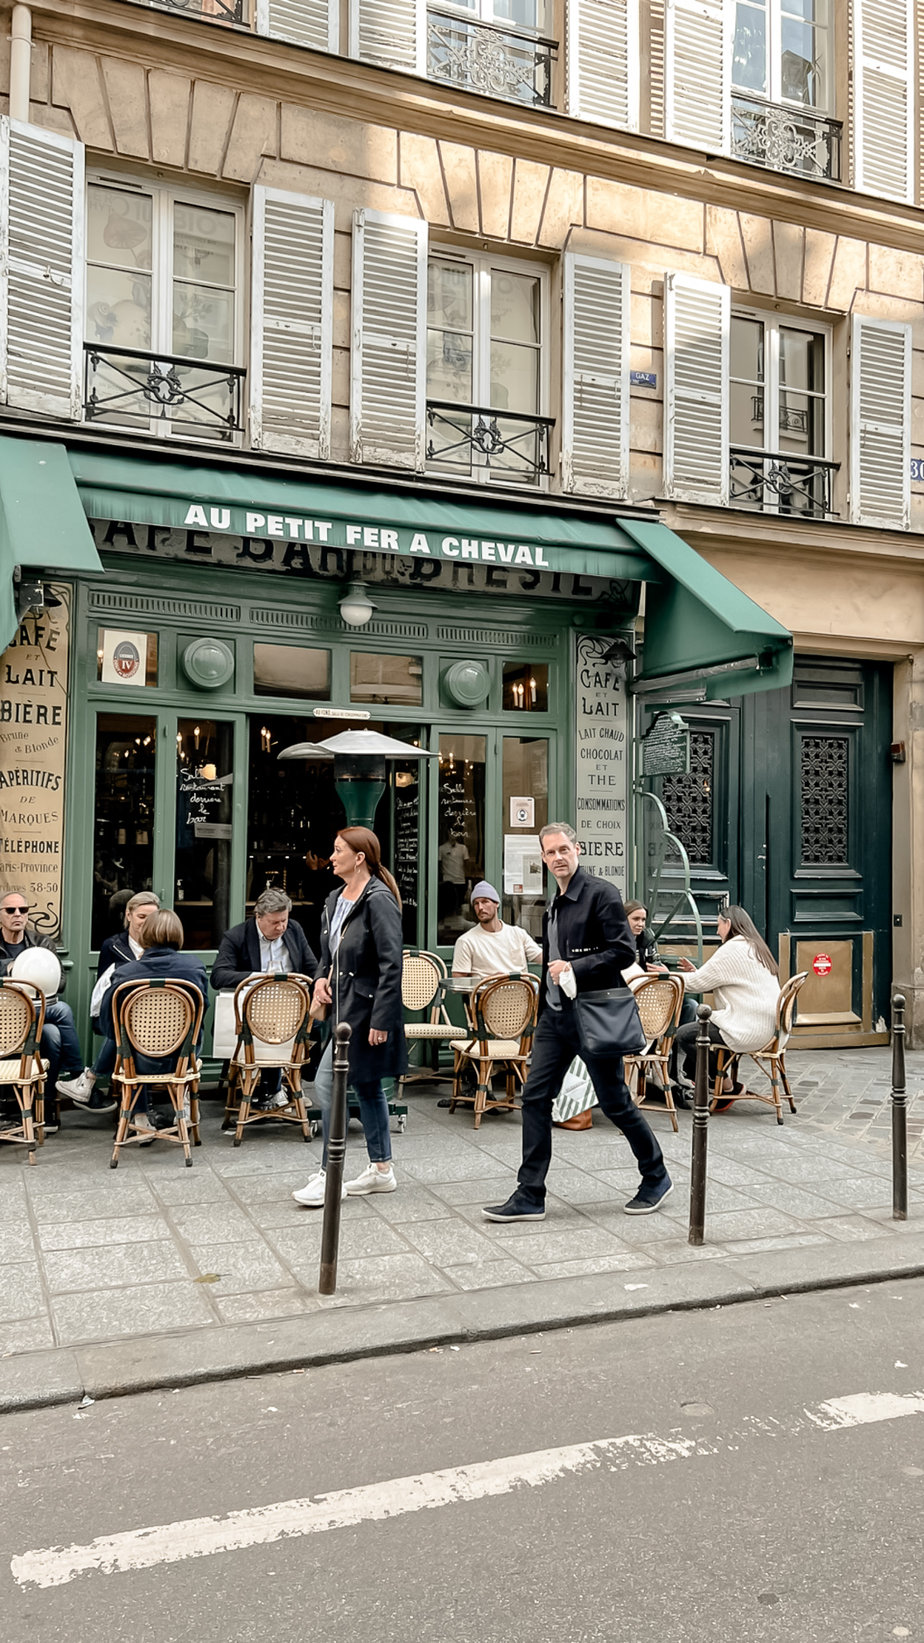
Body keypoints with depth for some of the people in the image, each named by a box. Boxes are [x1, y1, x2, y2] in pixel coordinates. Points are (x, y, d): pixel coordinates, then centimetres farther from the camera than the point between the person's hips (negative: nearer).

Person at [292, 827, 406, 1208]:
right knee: (366, 1087, 16)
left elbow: (391, 965, -20)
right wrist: (321, 978, 2)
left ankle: (329, 1176, 3)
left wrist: (381, 1020, -22)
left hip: (366, 1011, -9)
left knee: (327, 1085, -8)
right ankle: (381, 1169, 27)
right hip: (345, 1008, 9)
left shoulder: (378, 900, -16)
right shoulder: (335, 900, 12)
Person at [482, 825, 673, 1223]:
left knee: (615, 1102, 3)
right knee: (535, 1097, 1)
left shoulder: (602, 894, -10)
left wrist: (574, 968, -21)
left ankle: (656, 1177, 25)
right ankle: (529, 1197, 7)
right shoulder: (553, 907, 15)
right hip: (554, 1015, 8)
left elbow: (624, 952, -16)